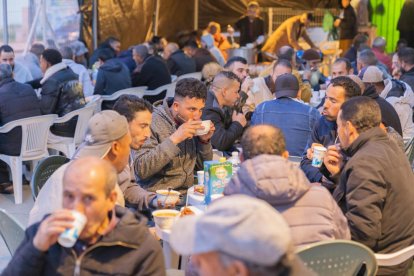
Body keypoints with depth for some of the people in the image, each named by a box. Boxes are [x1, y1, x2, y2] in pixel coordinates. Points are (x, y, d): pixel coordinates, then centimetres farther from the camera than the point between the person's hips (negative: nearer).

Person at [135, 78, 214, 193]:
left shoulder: (194, 124, 6)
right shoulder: (153, 122, -13)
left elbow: (203, 166, 15)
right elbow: (141, 170, -23)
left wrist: (205, 141, -3)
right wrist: (174, 139, -26)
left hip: (187, 193, 5)